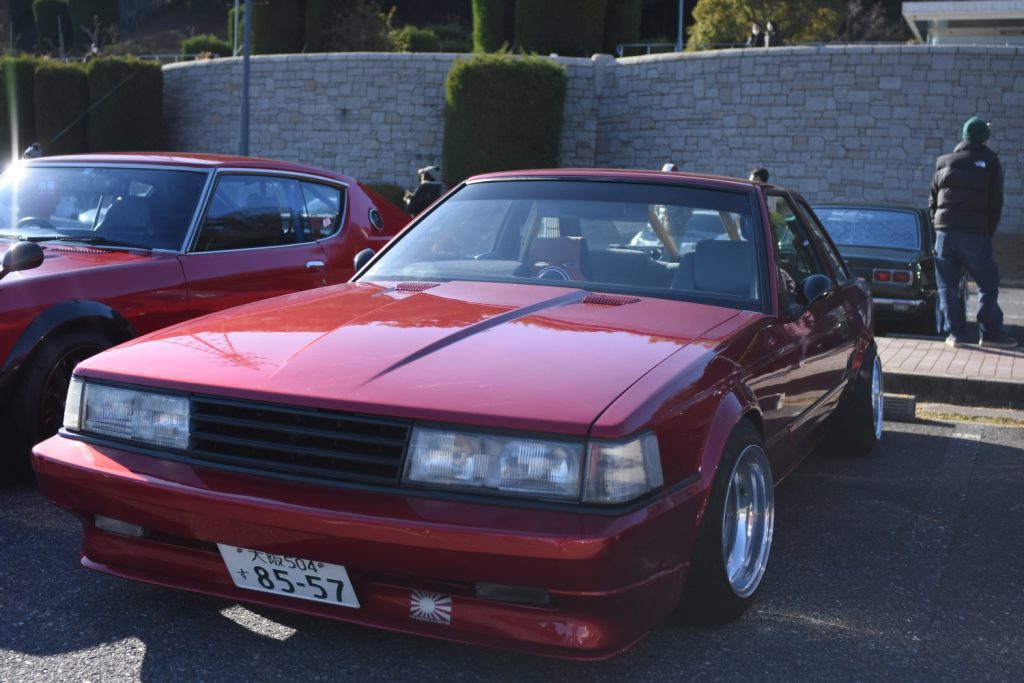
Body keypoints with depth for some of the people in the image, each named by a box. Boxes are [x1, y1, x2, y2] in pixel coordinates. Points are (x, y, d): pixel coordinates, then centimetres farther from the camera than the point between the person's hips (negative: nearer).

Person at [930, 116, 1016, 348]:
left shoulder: (944, 162, 13)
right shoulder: (990, 162, 4)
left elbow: (933, 200, 15)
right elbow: (996, 203, 3)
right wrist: (989, 232, 11)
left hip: (945, 230, 3)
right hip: (975, 232, -3)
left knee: (947, 284, 8)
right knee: (988, 284, 4)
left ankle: (955, 332, 4)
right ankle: (991, 333, 1)